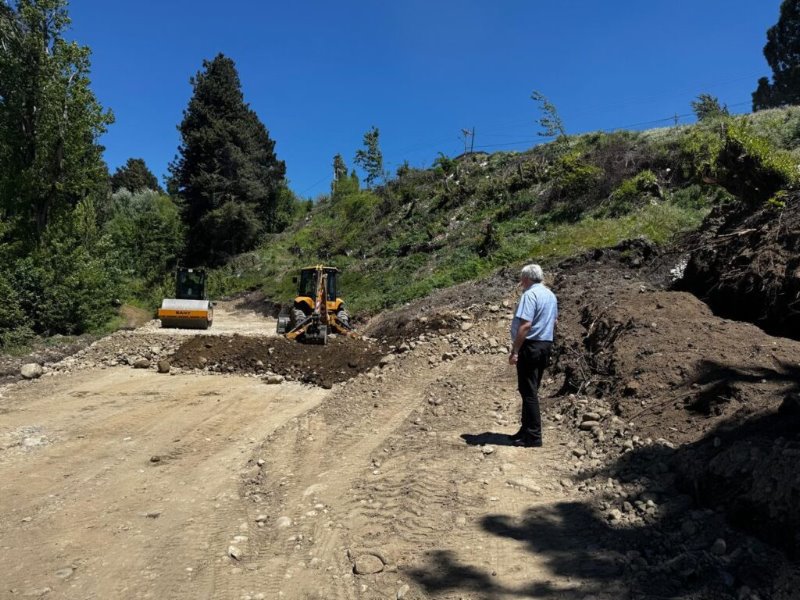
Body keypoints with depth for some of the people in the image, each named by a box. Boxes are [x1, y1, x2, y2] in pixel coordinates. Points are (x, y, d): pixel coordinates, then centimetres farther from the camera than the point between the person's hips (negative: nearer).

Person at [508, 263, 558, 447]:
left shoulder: (530, 295, -15)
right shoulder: (551, 295, 14)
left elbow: (525, 324, -23)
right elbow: (553, 321, 21)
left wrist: (515, 351, -21)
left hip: (530, 346, -9)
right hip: (546, 345, 9)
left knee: (528, 392, -3)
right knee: (531, 391, 15)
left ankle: (533, 437, 0)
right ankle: (526, 431, 23)